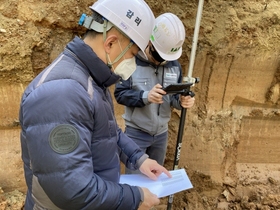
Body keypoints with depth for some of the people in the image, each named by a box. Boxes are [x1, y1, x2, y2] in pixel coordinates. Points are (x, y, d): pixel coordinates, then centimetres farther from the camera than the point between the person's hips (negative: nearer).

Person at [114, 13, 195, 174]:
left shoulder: (175, 65, 0)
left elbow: (175, 96, 5)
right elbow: (120, 94, -16)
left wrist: (182, 100, -19)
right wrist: (145, 96, -32)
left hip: (162, 133, 5)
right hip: (136, 133, -5)